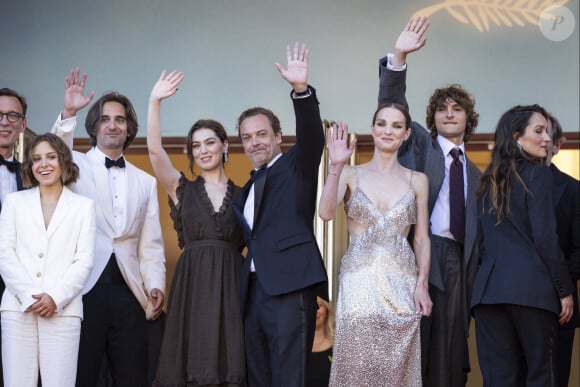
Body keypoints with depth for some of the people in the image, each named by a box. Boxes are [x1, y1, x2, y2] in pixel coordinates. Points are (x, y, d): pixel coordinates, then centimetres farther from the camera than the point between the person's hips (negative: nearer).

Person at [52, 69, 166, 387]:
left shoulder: (145, 181, 15)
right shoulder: (77, 166, 5)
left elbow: (151, 243, 13)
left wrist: (156, 284, 0)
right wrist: (68, 114, -31)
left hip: (128, 291, 3)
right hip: (84, 289, -3)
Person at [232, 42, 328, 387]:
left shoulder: (296, 165, 5)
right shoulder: (248, 190, 23)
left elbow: (312, 136, -15)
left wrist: (302, 90, -30)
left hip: (289, 287, -7)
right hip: (254, 290, 8)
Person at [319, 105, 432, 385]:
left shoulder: (417, 180, 8)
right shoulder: (351, 175, 5)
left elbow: (421, 238, 8)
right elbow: (326, 213, -13)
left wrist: (422, 284, -2)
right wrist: (335, 167, -22)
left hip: (401, 282, 1)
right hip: (359, 280, -1)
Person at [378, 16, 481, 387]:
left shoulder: (475, 173, 21)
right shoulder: (420, 146, 11)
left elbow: (475, 226, 20)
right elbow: (392, 105, -3)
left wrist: (475, 271, 9)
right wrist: (399, 58, -18)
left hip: (458, 261, 4)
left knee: (450, 348, 2)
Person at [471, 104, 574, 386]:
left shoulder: (487, 181, 16)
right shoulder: (538, 174, -4)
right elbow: (545, 238, -10)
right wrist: (564, 290, -5)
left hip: (488, 288, 6)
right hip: (531, 288, -5)